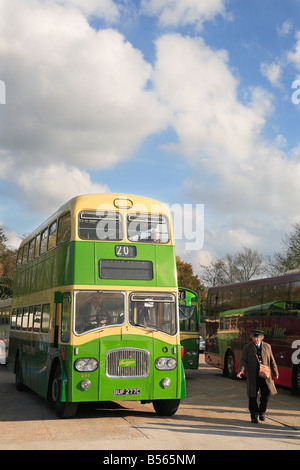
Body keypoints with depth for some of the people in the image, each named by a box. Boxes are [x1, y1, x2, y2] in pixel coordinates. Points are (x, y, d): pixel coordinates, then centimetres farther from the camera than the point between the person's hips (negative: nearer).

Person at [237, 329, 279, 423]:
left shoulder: (267, 346, 9)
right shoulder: (247, 347, 2)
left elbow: (272, 361, 14)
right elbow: (243, 361, -3)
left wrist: (275, 372, 9)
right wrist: (241, 371, -19)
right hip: (253, 376, -2)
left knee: (266, 394, 1)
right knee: (252, 397, 0)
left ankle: (262, 412, 25)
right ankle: (254, 416, 13)